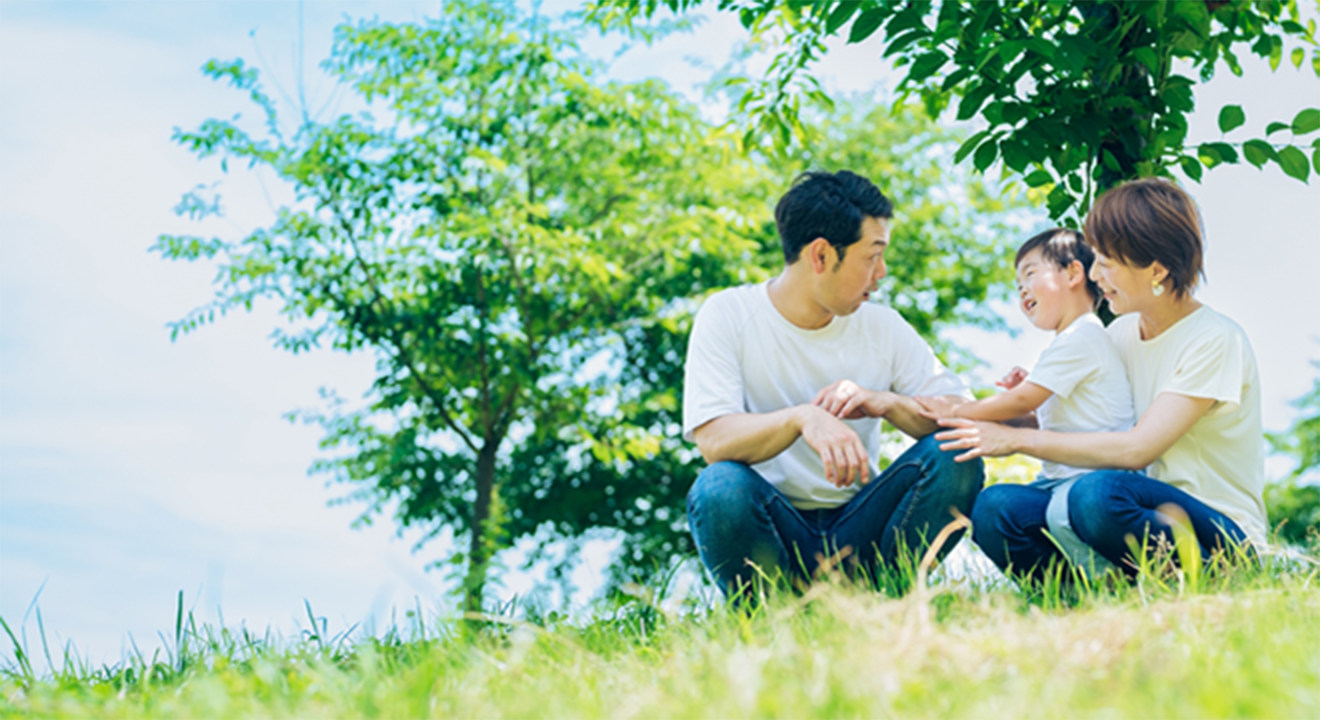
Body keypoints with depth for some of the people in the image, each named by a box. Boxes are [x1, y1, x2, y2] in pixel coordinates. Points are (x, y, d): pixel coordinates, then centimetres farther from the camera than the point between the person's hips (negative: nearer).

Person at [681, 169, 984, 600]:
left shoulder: (883, 328, 5)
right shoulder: (727, 316, -5)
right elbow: (713, 440, -19)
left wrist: (889, 404, -21)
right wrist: (802, 418, -37)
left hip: (857, 527, 3)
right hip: (770, 529, -3)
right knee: (721, 489, -35)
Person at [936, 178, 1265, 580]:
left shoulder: (1215, 341, -12)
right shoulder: (1121, 335, 11)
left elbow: (1137, 449, -21)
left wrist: (1019, 440, -18)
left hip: (1220, 536, -6)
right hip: (1149, 520, 6)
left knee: (1098, 493, -37)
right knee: (995, 509, -16)